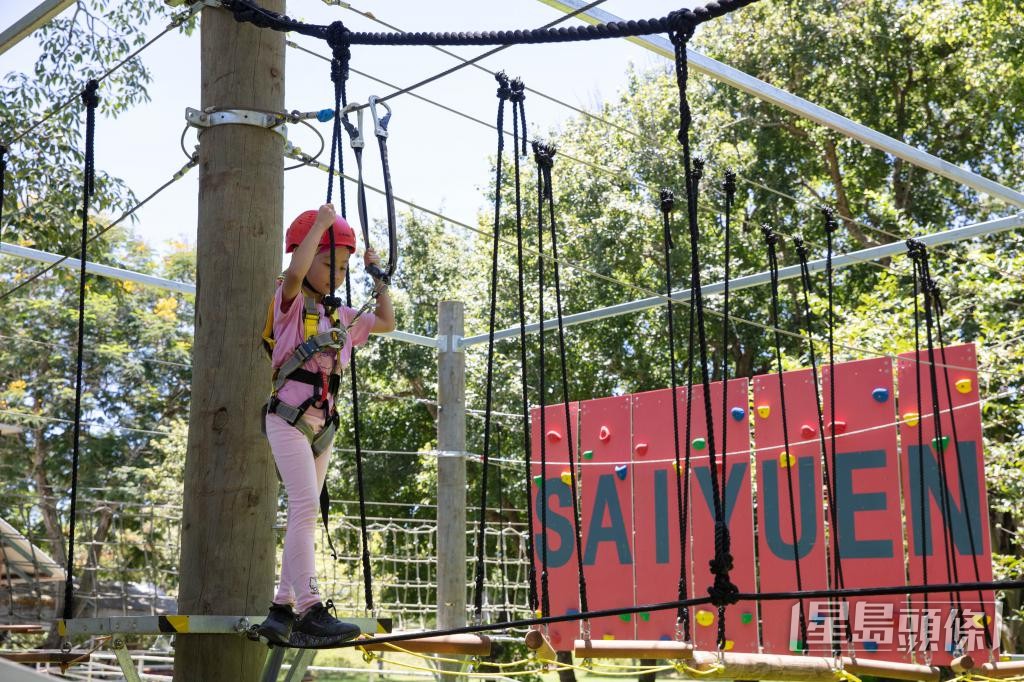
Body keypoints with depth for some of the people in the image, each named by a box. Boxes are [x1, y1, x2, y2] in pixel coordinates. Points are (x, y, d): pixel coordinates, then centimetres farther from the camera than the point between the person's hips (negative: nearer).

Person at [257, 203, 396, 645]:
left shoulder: (341, 317, 16)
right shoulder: (292, 303, -3)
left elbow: (387, 323, 26)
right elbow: (294, 272, -26)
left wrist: (378, 277, 21)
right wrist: (322, 222, -17)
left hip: (323, 423, 8)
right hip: (288, 417, -8)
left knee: (305, 514, 7)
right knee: (305, 506, -20)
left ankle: (283, 607, 13)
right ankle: (311, 609, -25)